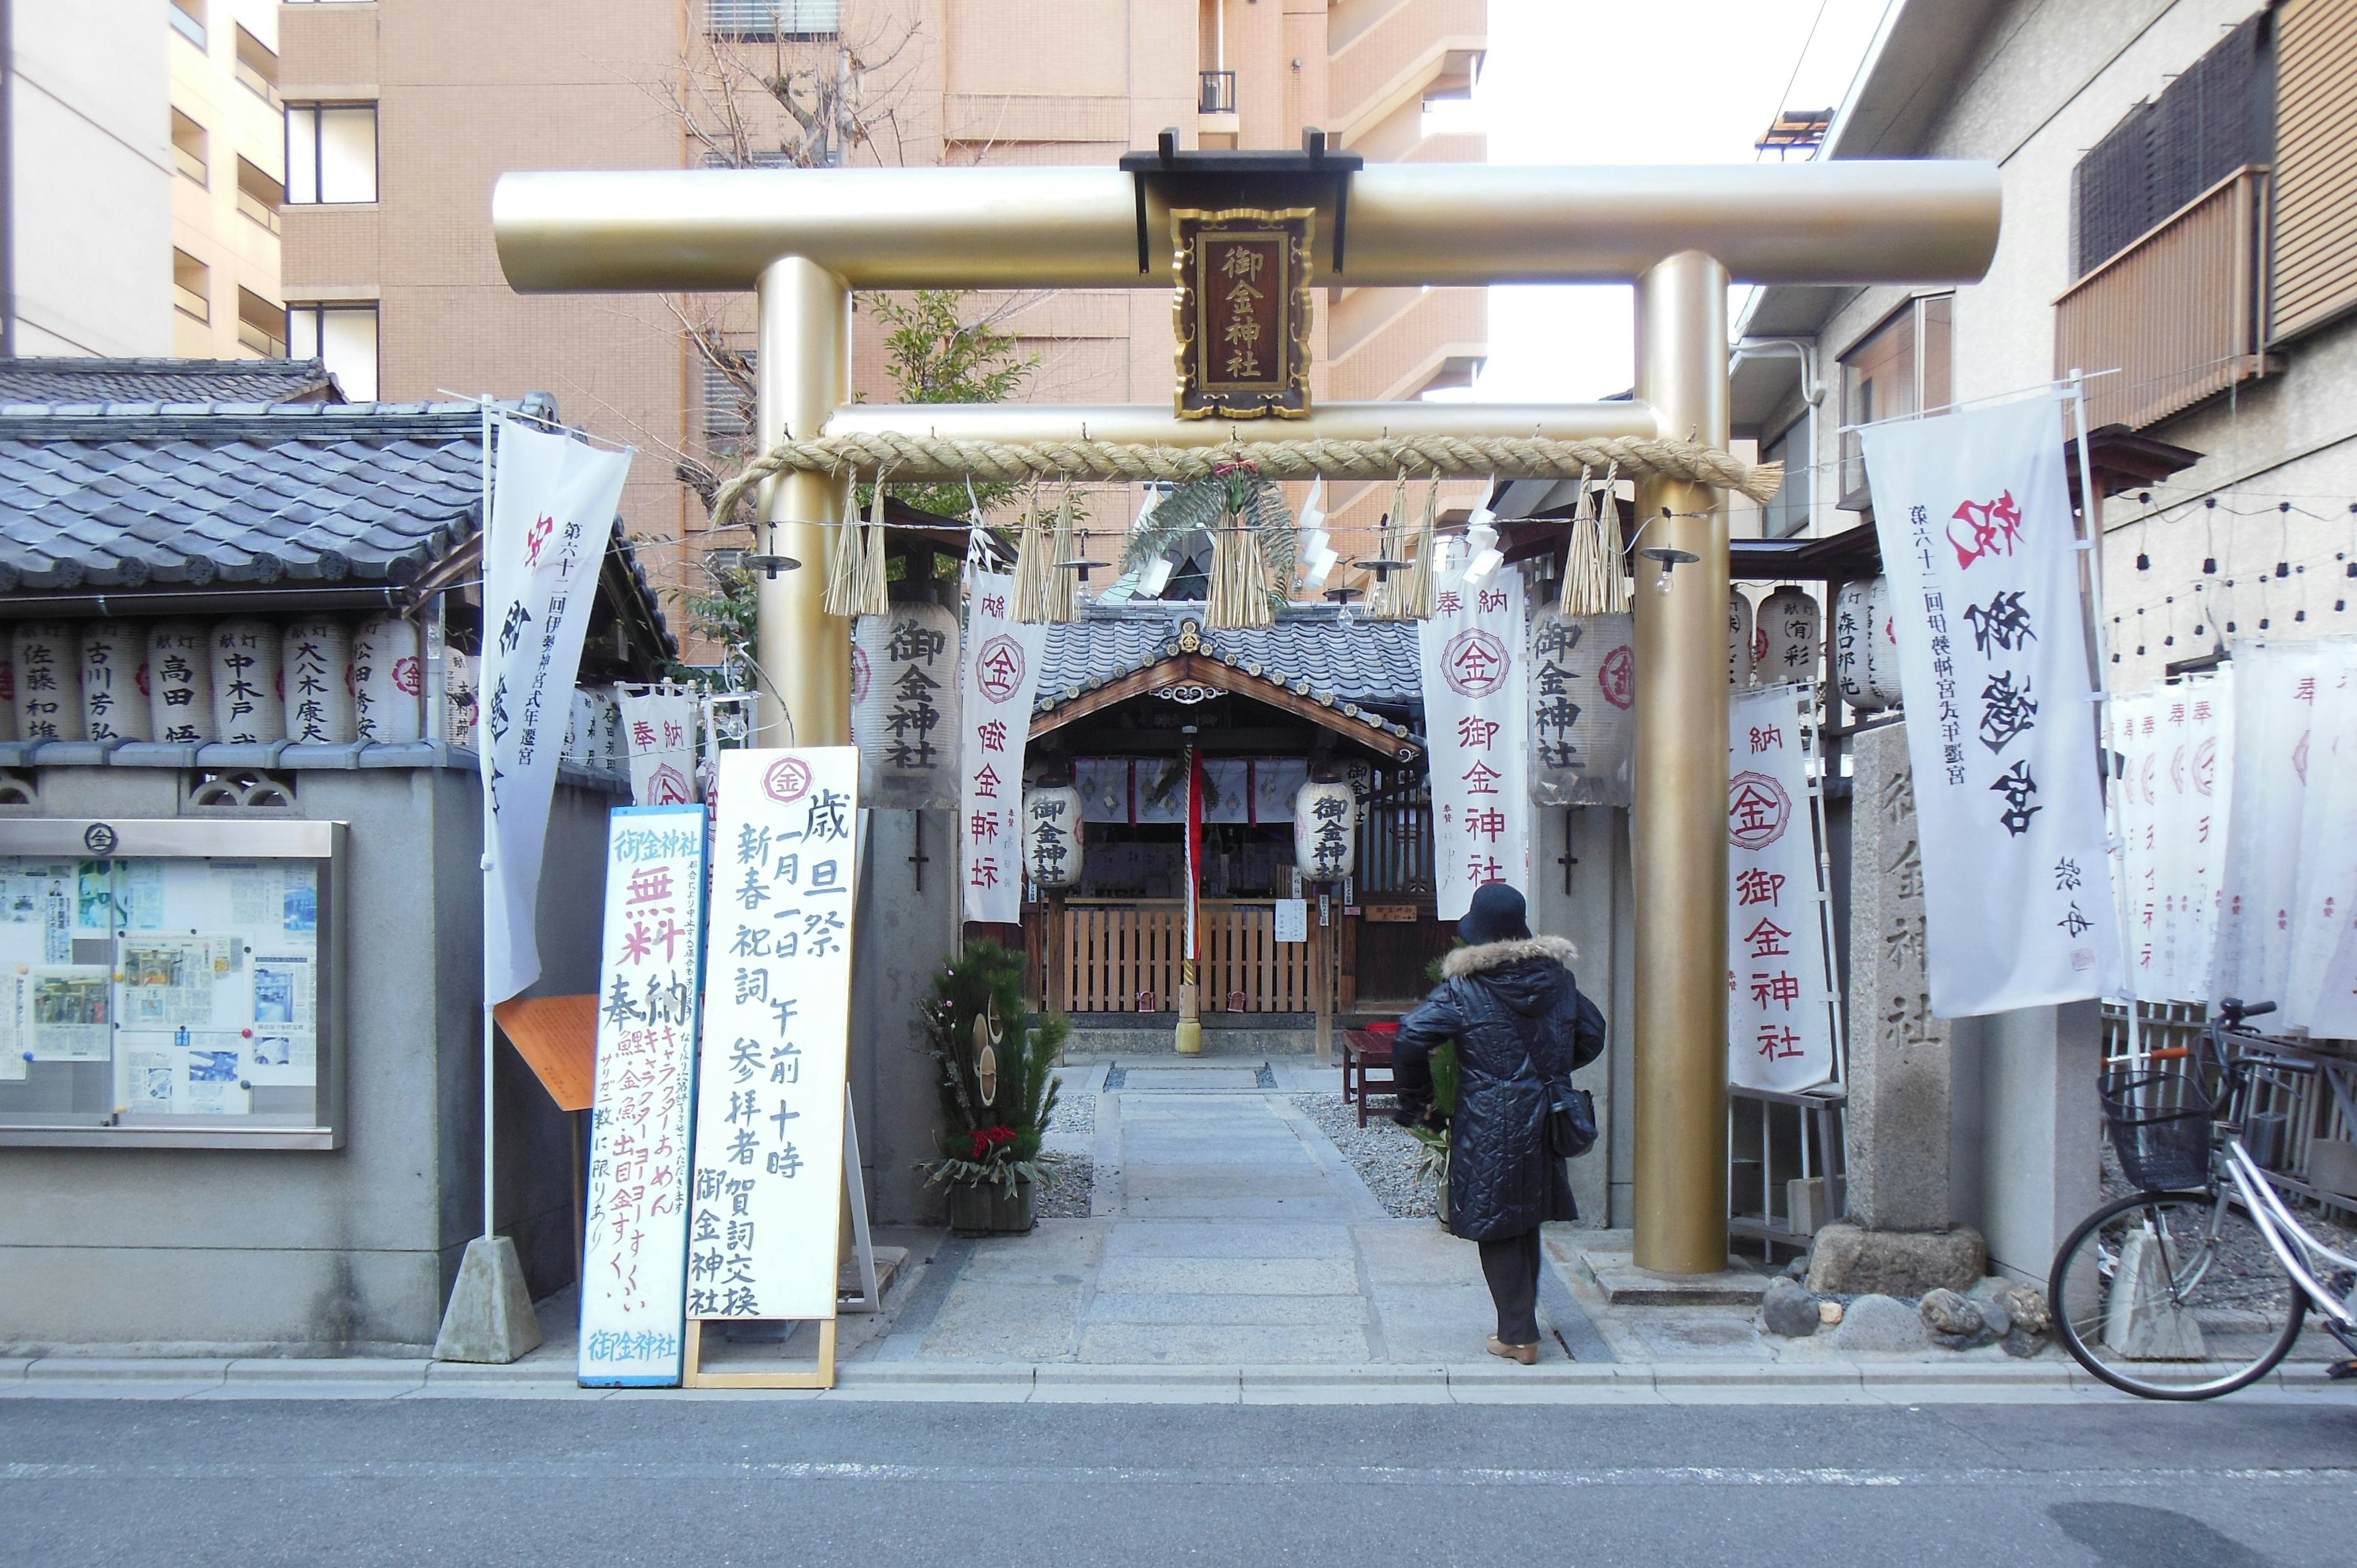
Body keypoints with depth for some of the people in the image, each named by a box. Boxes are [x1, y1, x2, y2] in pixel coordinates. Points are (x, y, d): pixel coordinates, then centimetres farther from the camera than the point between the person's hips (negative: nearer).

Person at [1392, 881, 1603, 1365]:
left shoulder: (1463, 989, -12)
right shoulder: (1557, 978, 4)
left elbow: (1410, 1039, -21)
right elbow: (1592, 1037, 14)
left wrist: (1415, 1103, -8)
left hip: (1488, 1129, -6)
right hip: (1544, 1121, 6)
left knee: (1496, 1228, 4)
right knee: (1527, 1220, 20)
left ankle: (1518, 1335, 6)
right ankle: (1522, 1319, 31)